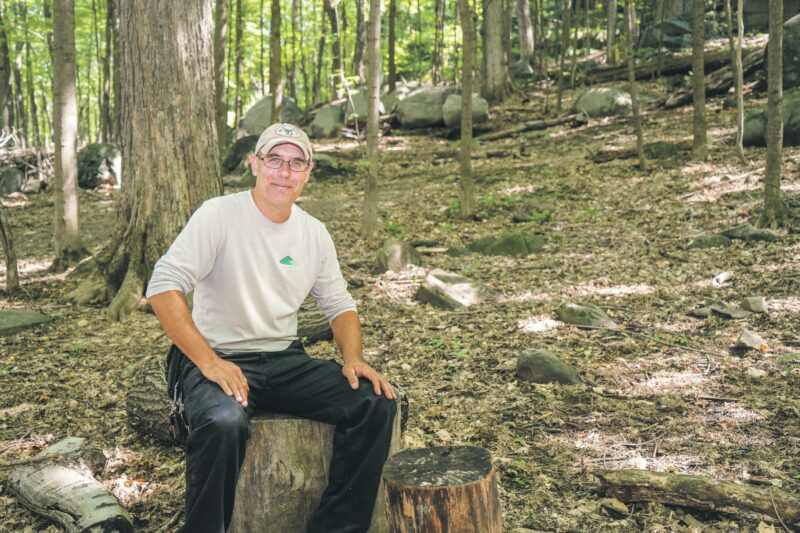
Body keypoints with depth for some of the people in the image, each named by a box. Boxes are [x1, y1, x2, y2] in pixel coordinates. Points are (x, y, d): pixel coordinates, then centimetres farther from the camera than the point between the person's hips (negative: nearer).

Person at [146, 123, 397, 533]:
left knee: (376, 404, -15)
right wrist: (208, 361, -25)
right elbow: (163, 287, -16)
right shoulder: (219, 215, -9)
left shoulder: (315, 233, 8)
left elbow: (339, 305, 15)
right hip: (220, 360, -5)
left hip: (286, 361, 5)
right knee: (223, 424, -38)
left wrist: (352, 357, -6)